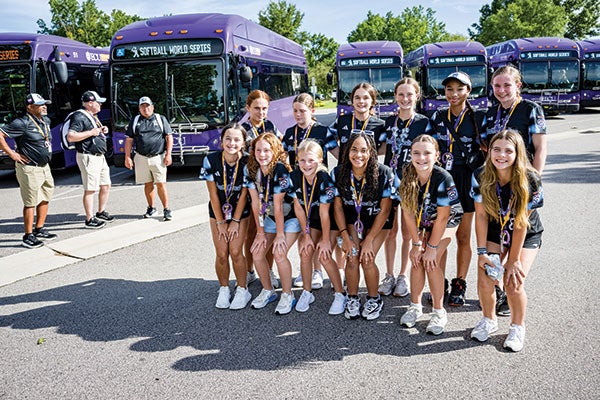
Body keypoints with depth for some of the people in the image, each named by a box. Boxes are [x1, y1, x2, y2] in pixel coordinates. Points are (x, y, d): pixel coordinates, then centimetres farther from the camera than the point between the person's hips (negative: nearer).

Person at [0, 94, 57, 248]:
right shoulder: (22, 123, -16)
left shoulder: (46, 120, 9)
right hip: (29, 168, -8)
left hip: (44, 166, 9)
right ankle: (28, 237, 4)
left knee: (45, 199, 15)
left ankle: (39, 230, 28)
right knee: (30, 203, -4)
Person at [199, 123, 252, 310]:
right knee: (221, 254, -3)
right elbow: (213, 194, -11)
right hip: (218, 212, 1)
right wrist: (220, 222, -7)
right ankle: (223, 290, 19)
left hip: (240, 212, -1)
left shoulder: (247, 162, -18)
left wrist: (235, 221, -9)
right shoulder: (211, 160, -18)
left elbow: (244, 194, -11)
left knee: (236, 252, -8)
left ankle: (242, 290, 11)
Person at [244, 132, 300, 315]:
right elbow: (256, 202, -9)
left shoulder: (280, 170, -27)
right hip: (269, 217, 6)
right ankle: (268, 291, 19)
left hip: (291, 216, -6)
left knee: (279, 254, -19)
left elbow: (277, 205, -25)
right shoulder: (250, 170, -11)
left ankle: (288, 296, 1)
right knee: (257, 253, -4)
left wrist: (280, 234, -18)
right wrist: (260, 232, -8)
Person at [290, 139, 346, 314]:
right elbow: (298, 207, -9)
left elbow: (324, 212, -24)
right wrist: (307, 235, -7)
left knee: (324, 255, -15)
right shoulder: (295, 177, -16)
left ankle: (340, 294, 3)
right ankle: (307, 293, 10)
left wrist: (326, 239, -17)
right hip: (310, 221, 4)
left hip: (330, 222, -4)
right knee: (305, 252, -9)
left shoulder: (325, 180, -29)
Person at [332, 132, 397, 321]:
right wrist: (345, 236, -12)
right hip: (352, 219, 2)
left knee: (367, 259, -16)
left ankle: (374, 299, 10)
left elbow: (384, 210, -17)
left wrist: (369, 240, -17)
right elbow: (338, 206, -7)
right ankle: (352, 299, 9)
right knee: (352, 257, -15)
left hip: (377, 221, -2)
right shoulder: (338, 173, -18)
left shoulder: (384, 173, -25)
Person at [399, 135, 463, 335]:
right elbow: (408, 210, -14)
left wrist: (432, 247, -19)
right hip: (420, 220, 3)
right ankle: (415, 306, 10)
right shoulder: (406, 174, -22)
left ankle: (439, 311, 0)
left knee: (431, 262, -15)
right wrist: (417, 243, -13)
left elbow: (442, 218, -24)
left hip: (446, 220, -3)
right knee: (417, 259, -8)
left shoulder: (443, 178, -32)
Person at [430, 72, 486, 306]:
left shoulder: (478, 118, 2)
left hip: (467, 181, -2)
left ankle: (459, 285, 16)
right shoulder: (437, 118, 9)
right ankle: (439, 284, 14)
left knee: (463, 236, 4)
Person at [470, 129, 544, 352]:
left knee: (514, 283, -17)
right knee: (484, 280, -13)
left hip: (527, 236, -2)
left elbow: (521, 224, -22)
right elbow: (481, 215, -12)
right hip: (494, 232, 2)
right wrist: (482, 252, -14)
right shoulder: (480, 177, -18)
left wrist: (513, 261, -17)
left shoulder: (530, 180, -25)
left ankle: (517, 327, 11)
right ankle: (489, 321, 16)